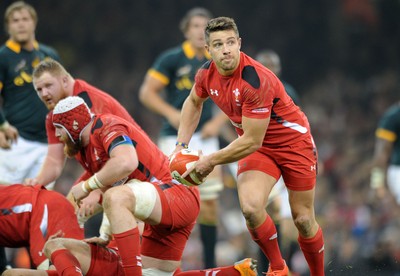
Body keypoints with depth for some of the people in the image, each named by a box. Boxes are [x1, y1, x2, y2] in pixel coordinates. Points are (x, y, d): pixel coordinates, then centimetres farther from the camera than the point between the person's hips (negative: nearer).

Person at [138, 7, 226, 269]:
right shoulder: (171, 59, -5)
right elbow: (147, 93, -5)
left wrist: (217, 122, -2)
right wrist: (172, 113, -17)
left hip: (205, 137, 4)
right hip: (176, 138, -4)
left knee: (210, 200, 1)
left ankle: (210, 263, 10)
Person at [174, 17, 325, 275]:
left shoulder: (256, 80, -33)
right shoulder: (207, 74, -12)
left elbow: (251, 141, -29)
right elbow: (194, 102, 14)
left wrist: (211, 161, -21)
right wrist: (181, 145, 5)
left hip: (293, 141, -5)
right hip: (257, 146, 5)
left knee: (303, 220, 3)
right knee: (250, 207, -21)